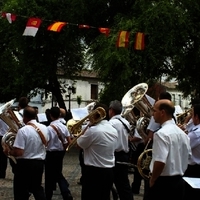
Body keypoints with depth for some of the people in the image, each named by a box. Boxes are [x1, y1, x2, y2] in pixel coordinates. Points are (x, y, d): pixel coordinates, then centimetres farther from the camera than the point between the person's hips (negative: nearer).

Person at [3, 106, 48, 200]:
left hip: (25, 164, -6)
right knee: (37, 188, 21)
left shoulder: (23, 131, -19)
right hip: (40, 162, 6)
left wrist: (8, 152, -4)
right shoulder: (44, 128, 0)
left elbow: (18, 152, -23)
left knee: (21, 192, 5)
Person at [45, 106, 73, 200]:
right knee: (58, 174, 18)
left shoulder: (49, 128, -19)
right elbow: (69, 142, 1)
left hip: (51, 153, -6)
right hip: (61, 152, 6)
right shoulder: (64, 127, 0)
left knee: (50, 176, 7)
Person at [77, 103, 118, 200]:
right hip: (109, 171, 7)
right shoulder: (114, 131, 6)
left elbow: (79, 144, -4)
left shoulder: (93, 130, -17)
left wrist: (86, 128, 7)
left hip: (94, 171, -7)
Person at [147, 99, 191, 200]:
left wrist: (152, 180, -11)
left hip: (163, 183, -8)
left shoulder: (161, 133, -18)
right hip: (179, 181, 8)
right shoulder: (182, 133, 8)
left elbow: (160, 162, -25)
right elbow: (187, 155, 14)